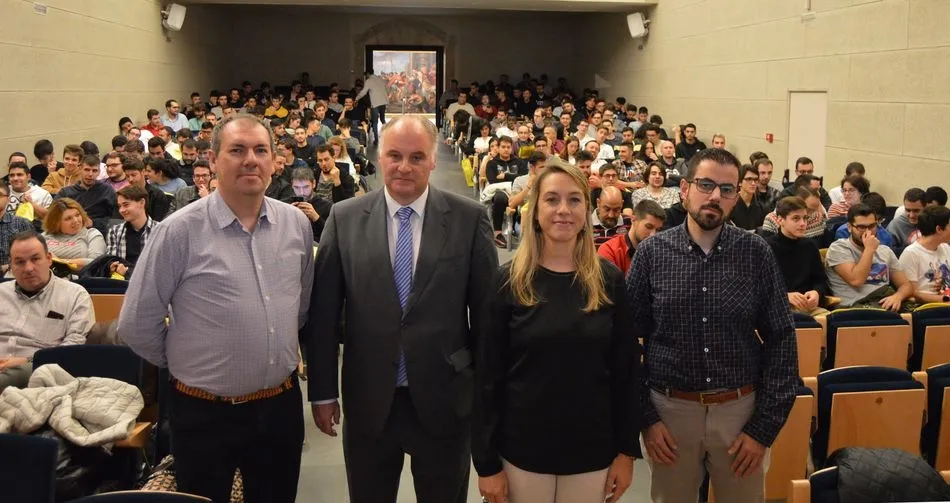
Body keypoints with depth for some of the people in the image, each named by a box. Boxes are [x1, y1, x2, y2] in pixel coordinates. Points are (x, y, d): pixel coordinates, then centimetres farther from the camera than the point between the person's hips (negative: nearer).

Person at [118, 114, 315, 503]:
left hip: (281, 405, 4)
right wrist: (186, 363, 4)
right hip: (205, 413, -4)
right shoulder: (179, 231, -12)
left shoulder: (296, 224, 2)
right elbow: (137, 324, -6)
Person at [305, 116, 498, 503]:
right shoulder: (345, 218, -3)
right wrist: (323, 390, 1)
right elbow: (322, 312, 0)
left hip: (444, 400, 0)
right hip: (368, 401, 1)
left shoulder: (470, 218, -5)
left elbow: (487, 309, -1)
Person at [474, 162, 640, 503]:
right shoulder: (509, 281, -7)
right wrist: (486, 462, -8)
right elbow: (488, 375, -6)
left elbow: (627, 369, 1)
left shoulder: (609, 281, -2)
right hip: (522, 450, -1)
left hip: (592, 450, 2)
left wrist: (627, 449, -1)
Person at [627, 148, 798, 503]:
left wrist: (764, 428, -5)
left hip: (741, 409, 0)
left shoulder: (756, 254, -3)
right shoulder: (651, 253, -4)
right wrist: (645, 418, -5)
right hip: (671, 409, 0)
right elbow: (626, 340, -2)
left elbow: (781, 340, -2)